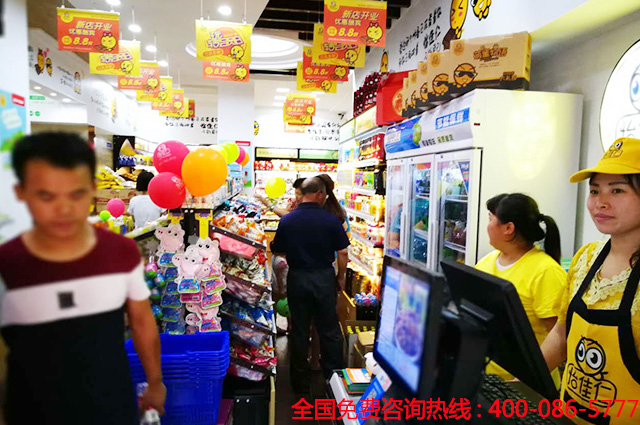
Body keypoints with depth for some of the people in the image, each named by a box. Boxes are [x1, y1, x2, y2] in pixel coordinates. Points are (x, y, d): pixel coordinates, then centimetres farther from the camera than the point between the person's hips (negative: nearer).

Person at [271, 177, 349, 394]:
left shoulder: (286, 220, -6)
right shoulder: (330, 220, -11)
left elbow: (277, 250, 3)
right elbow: (342, 253, -8)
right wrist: (340, 277, 6)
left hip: (297, 279, 1)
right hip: (324, 278, -1)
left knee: (299, 331, 13)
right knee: (329, 331, 13)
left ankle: (300, 382, 26)